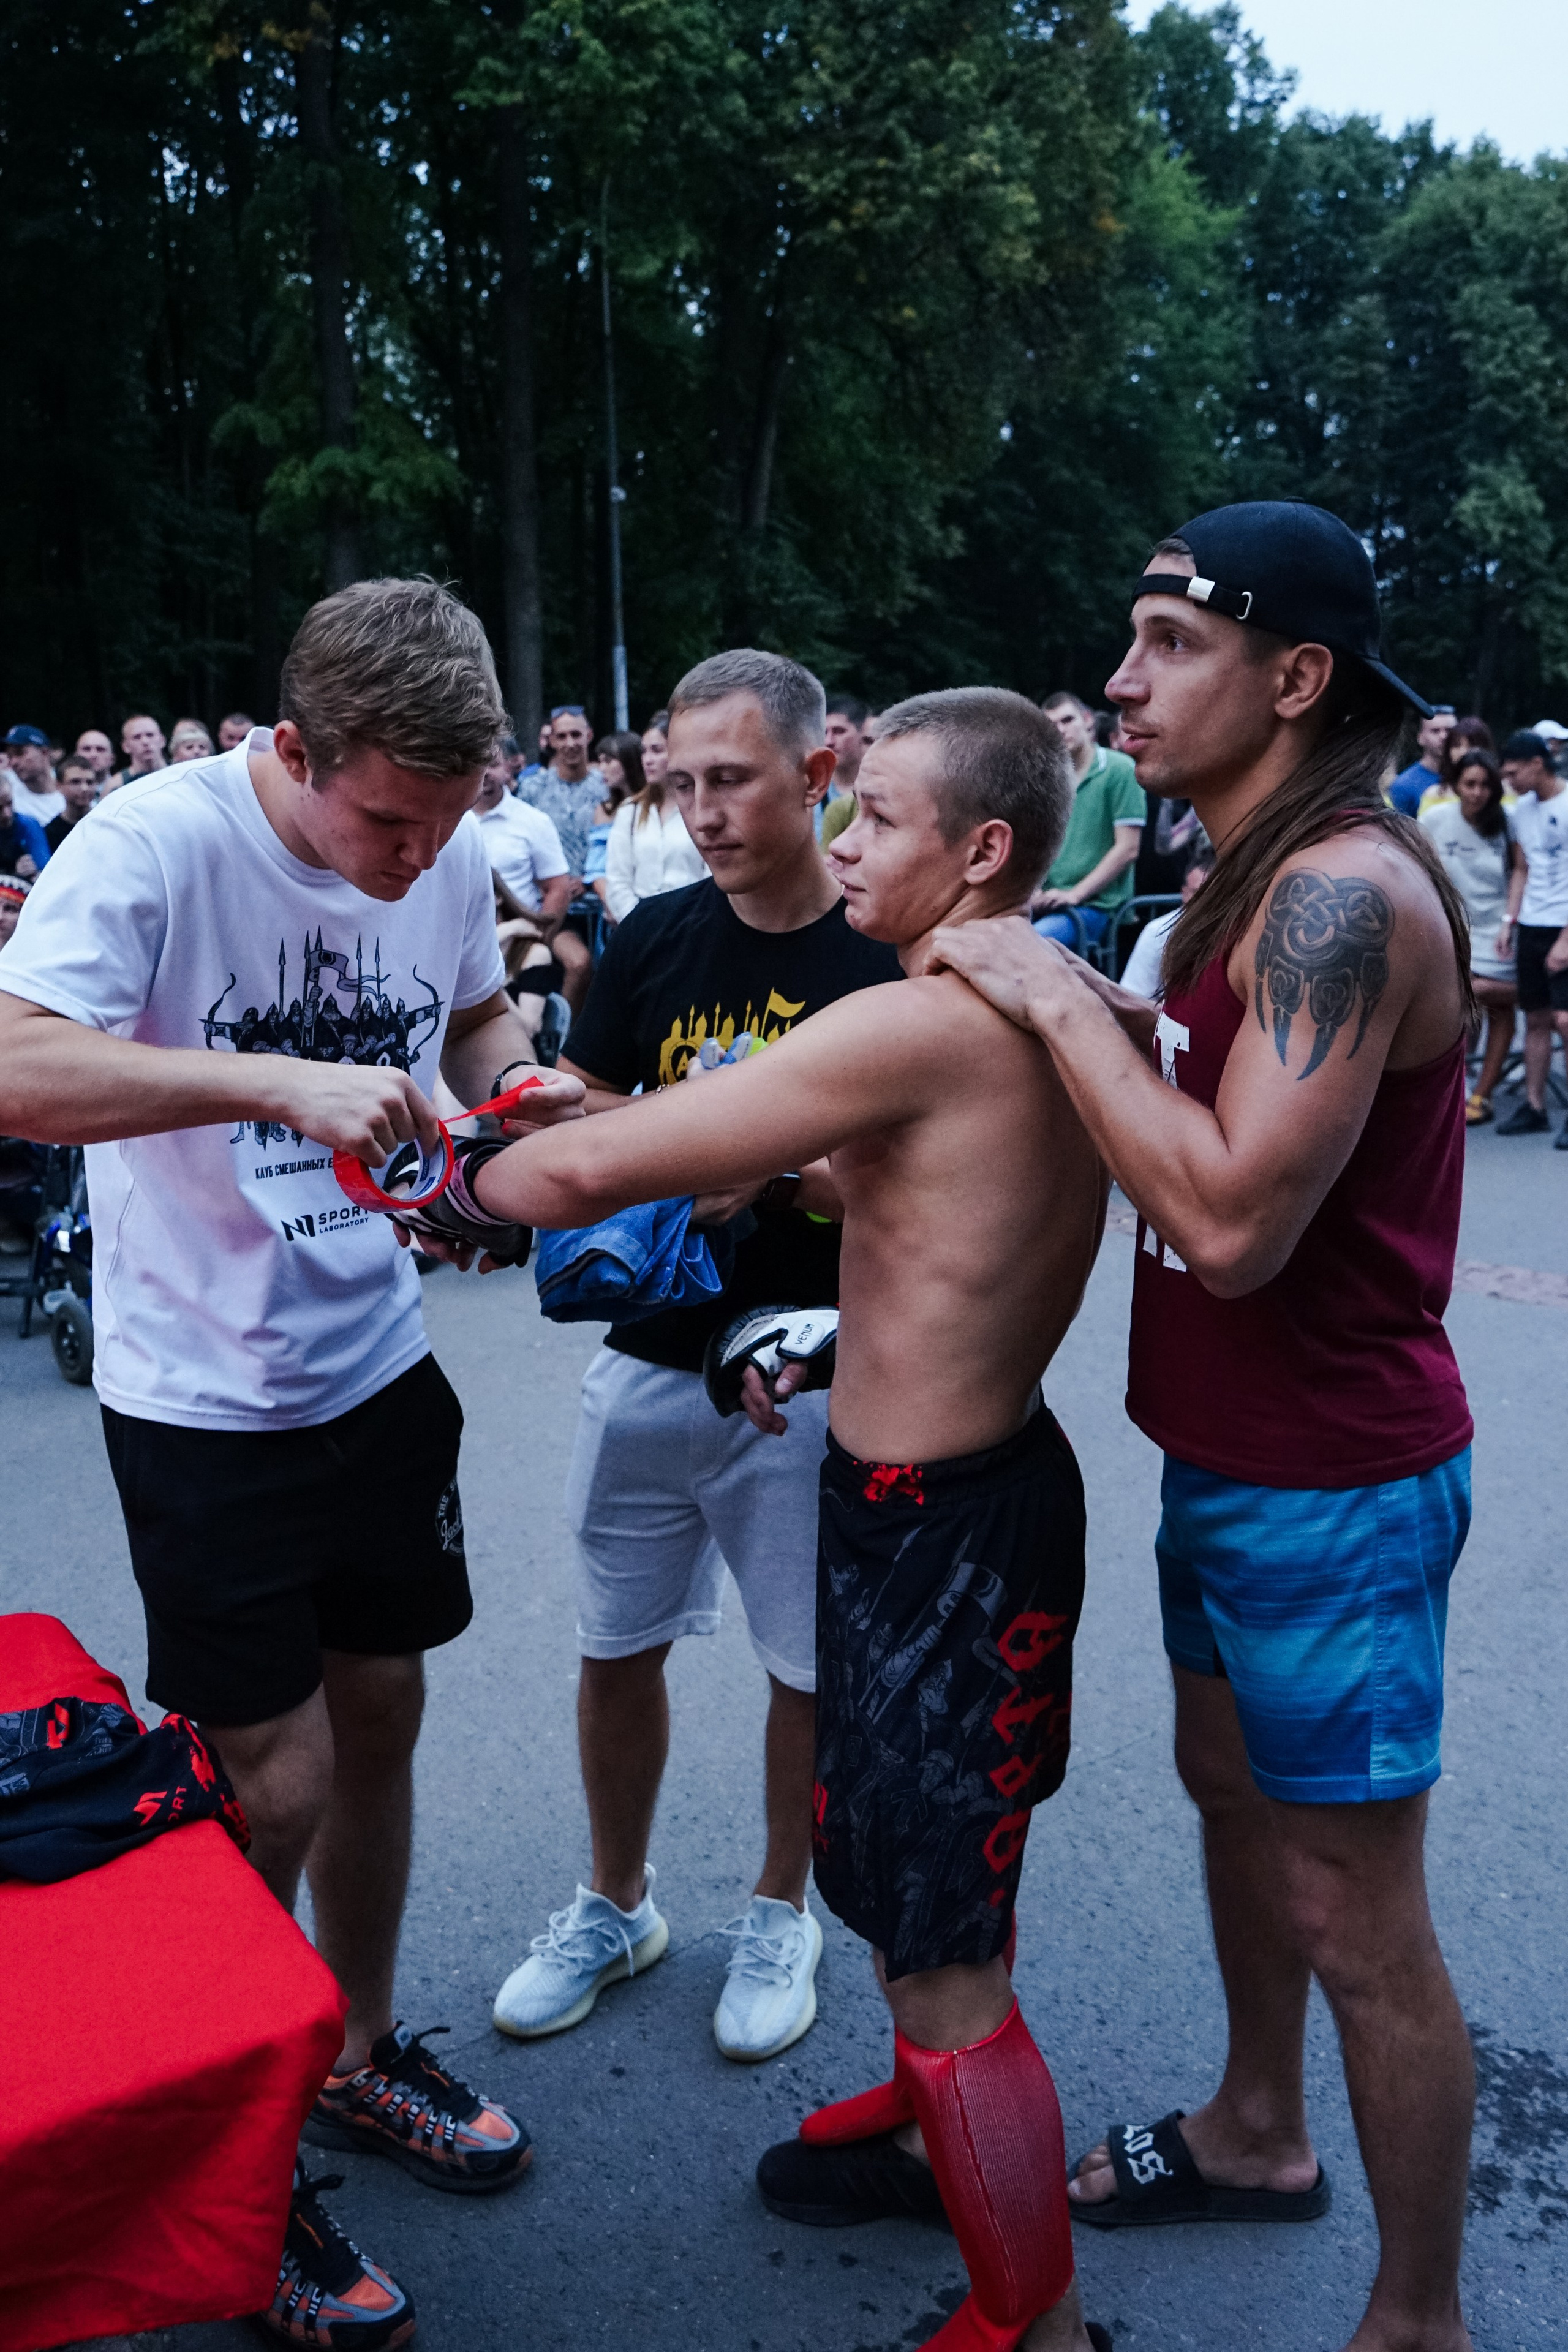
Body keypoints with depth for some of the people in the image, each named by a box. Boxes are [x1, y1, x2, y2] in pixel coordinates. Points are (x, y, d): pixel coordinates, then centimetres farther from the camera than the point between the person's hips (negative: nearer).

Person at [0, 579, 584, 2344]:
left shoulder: (452, 855, -4)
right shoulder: (155, 844, -21)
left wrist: (519, 1075, -7)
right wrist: (280, 1084, -40)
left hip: (380, 1359, 6)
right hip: (202, 1397, -6)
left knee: (378, 1713, 17)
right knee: (277, 1779, 1)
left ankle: (358, 2057, 41)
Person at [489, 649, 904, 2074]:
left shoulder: (890, 957, -11)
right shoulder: (655, 938, 2)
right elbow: (585, 1114, 8)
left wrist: (779, 1167, -28)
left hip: (810, 1380, -4)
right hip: (650, 1355, 4)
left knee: (810, 1668, 12)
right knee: (619, 1648, 15)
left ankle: (781, 1914, 36)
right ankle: (617, 1905, 38)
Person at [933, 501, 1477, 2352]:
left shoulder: (1345, 895, -24)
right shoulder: (1266, 879, 9)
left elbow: (1233, 1216, -31)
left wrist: (1065, 1005, -23)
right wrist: (1099, 1004, -2)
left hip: (1331, 1484, -10)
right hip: (1232, 1453, 10)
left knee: (1353, 1918, 3)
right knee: (1227, 1782, 25)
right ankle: (1256, 2132, 48)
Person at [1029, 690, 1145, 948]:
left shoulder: (1120, 770, -2)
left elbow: (1128, 849, -7)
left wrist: (1074, 894, -12)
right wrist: (1034, 889, -4)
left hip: (1096, 904, -5)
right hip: (1048, 903, 5)